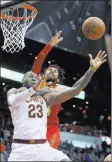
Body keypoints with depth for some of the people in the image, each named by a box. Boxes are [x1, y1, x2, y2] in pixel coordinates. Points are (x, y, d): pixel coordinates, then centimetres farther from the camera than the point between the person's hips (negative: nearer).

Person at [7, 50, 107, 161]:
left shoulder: (46, 96, 18)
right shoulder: (14, 92, 9)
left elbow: (75, 90, 10)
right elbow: (13, 101, -18)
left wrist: (92, 69, 1)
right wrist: (33, 89, -36)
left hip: (43, 146, 3)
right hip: (21, 148, -3)